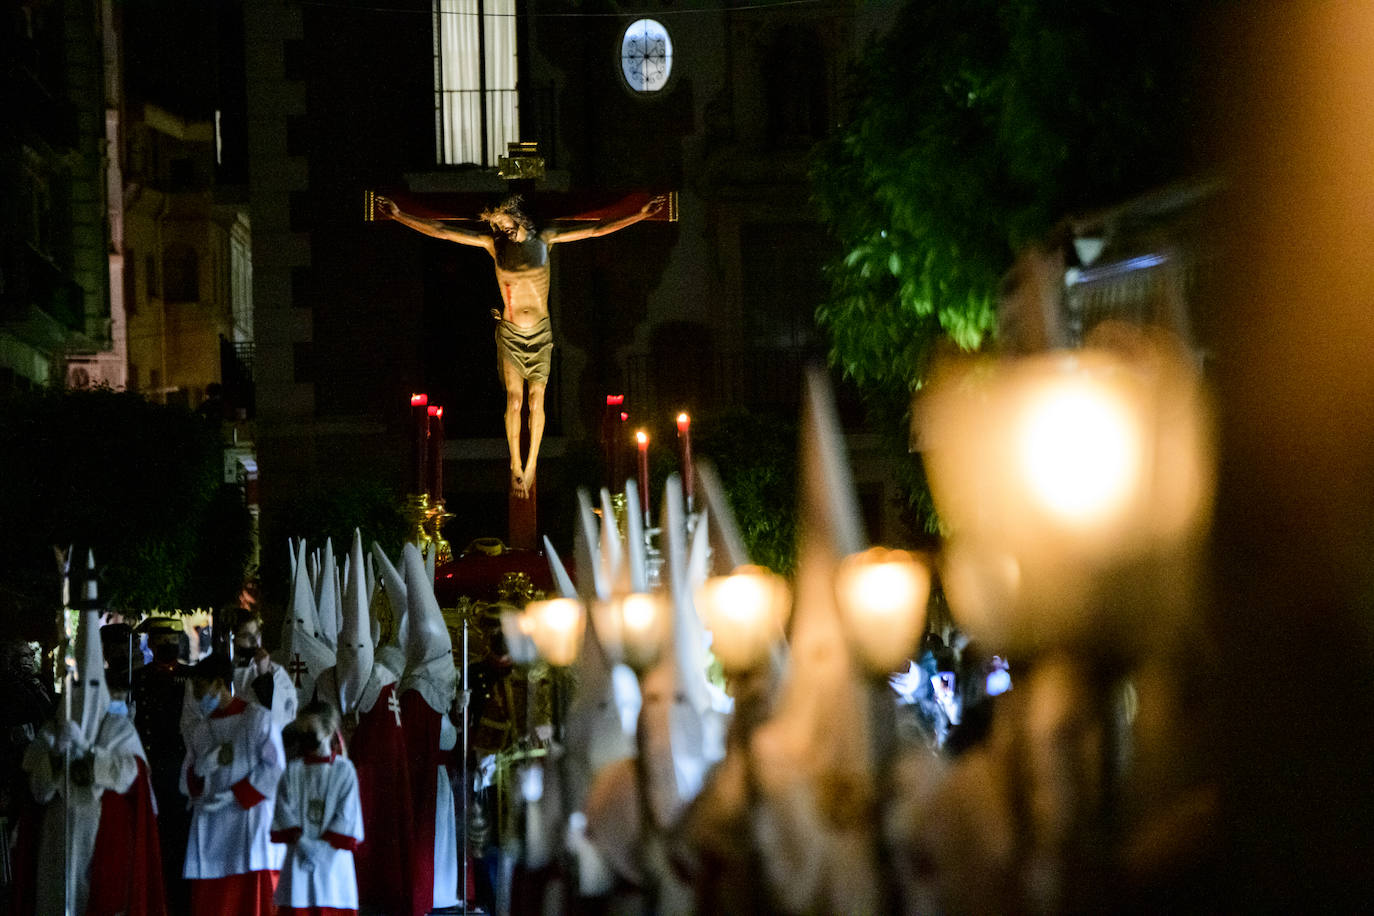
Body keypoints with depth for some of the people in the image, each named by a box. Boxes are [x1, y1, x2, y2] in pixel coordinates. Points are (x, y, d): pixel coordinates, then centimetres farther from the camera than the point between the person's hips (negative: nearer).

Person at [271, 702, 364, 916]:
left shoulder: (343, 769, 2)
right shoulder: (293, 769, 5)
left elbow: (346, 814, -2)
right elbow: (284, 809, 0)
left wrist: (322, 846, -11)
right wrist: (301, 841, -13)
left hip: (332, 855, -1)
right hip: (299, 854, 1)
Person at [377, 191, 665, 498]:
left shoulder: (544, 239, 0)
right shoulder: (493, 244, 0)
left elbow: (597, 230, -1)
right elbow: (441, 231, -3)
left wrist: (642, 214, -5)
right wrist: (399, 216, -8)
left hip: (541, 333, 0)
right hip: (510, 332, 0)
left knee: (536, 401, 1)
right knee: (514, 400, -6)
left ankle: (531, 466, 12)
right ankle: (516, 467, 5)